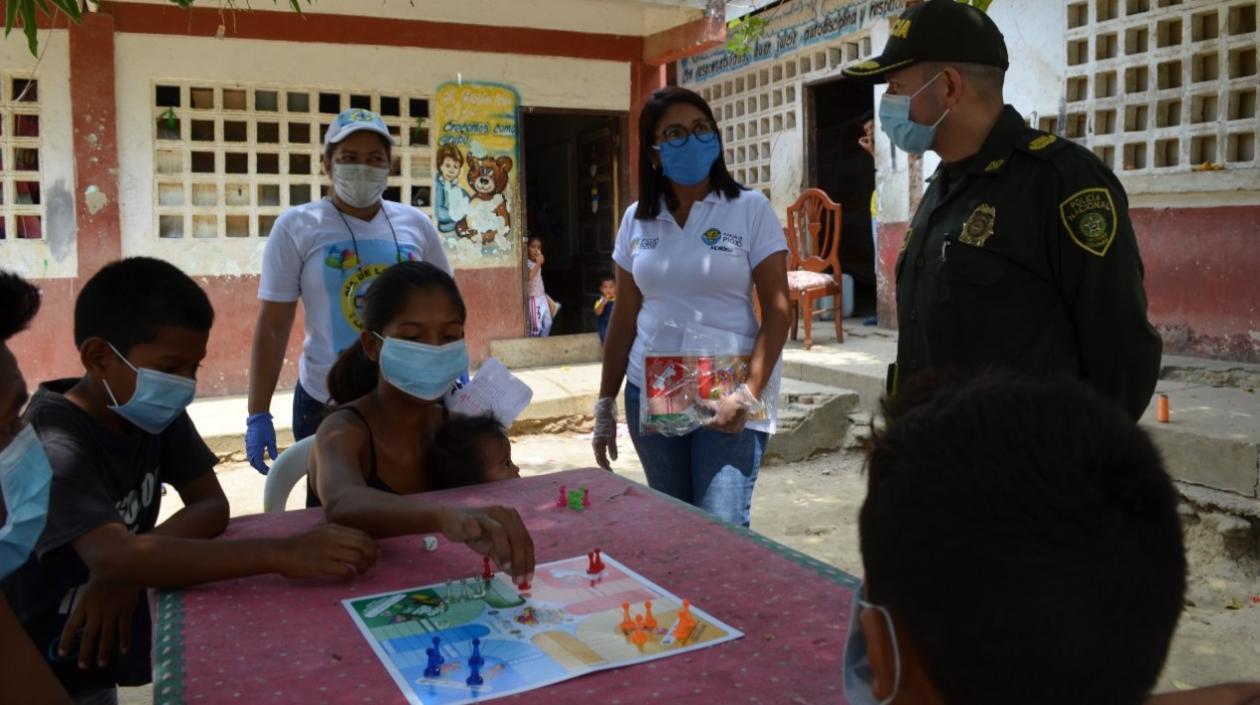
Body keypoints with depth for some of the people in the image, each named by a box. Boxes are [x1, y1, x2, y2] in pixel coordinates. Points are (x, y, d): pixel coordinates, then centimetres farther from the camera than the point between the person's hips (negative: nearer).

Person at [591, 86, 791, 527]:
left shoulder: (751, 210, -4)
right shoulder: (637, 220, 6)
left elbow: (777, 310, -7)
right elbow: (624, 319, 11)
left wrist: (749, 393, -17)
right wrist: (605, 404, 11)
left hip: (726, 395, -3)